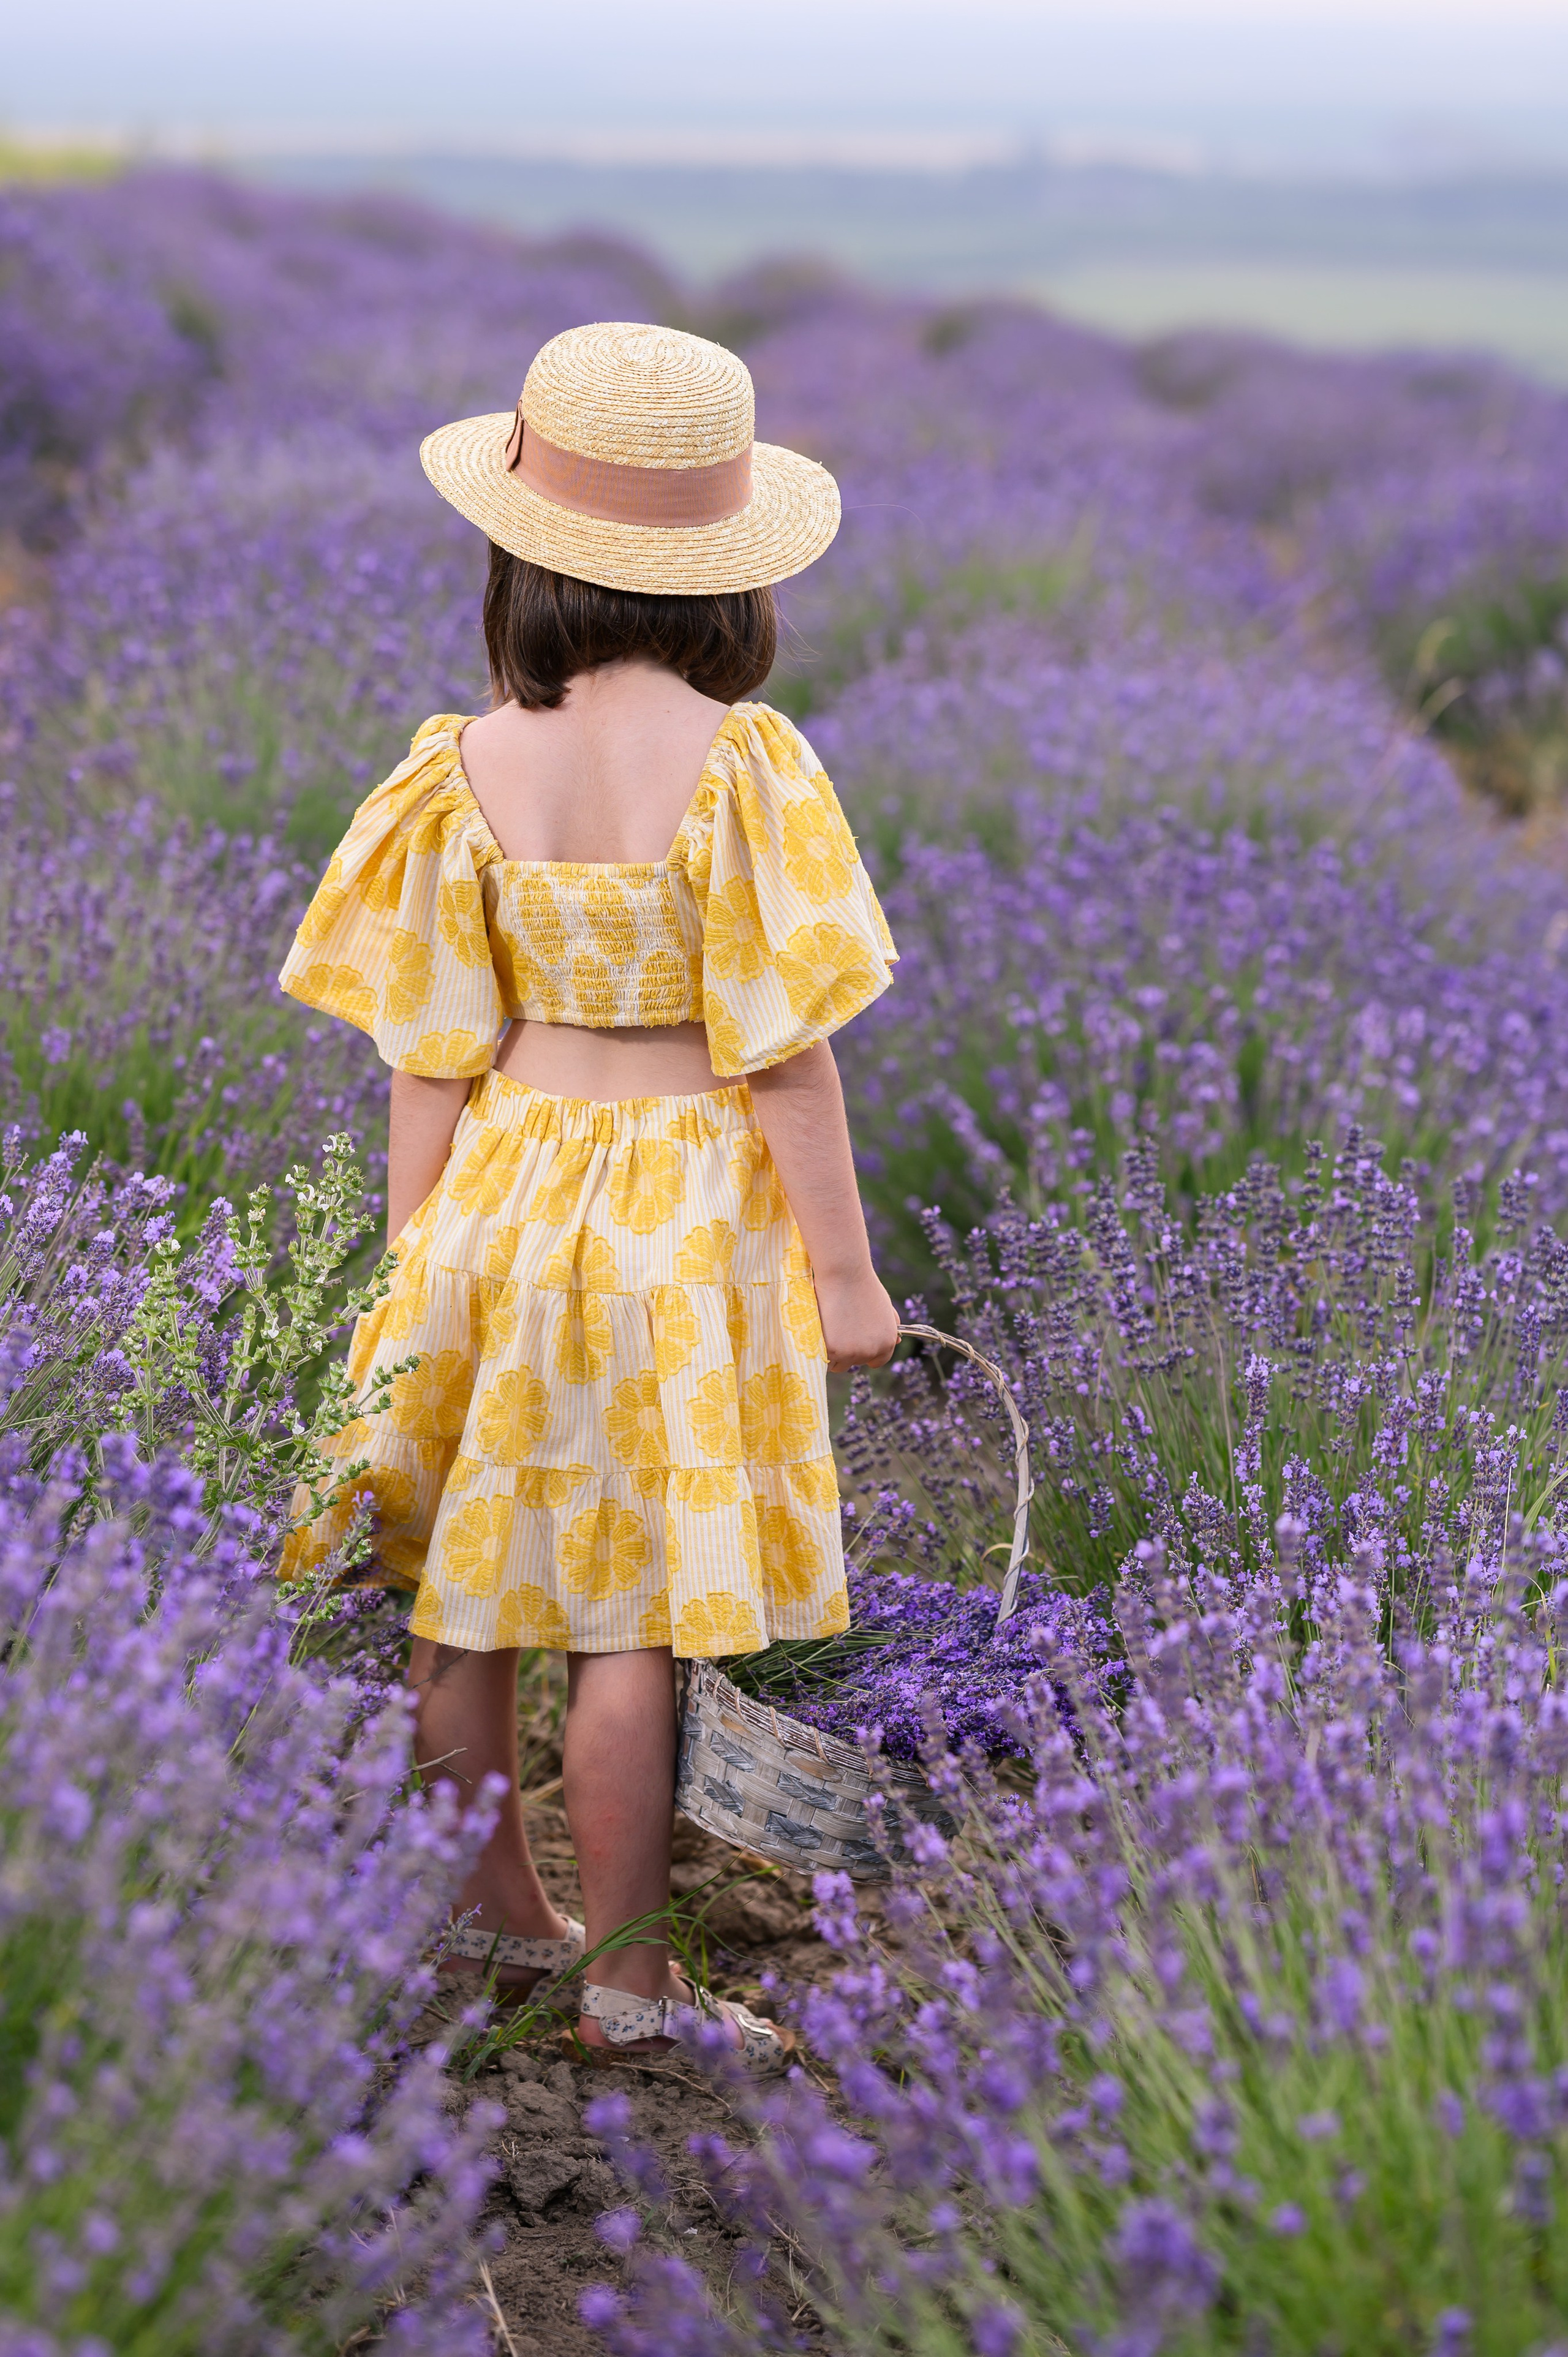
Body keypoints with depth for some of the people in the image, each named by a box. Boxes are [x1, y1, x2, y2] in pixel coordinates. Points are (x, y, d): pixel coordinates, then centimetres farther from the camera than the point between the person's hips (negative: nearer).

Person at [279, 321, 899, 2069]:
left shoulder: (465, 772, -4)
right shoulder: (739, 763, -13)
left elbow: (429, 1057, 0)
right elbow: (781, 1049, -12)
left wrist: (409, 1265, 10)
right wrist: (845, 1273, -3)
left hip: (498, 1188, 4)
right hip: (684, 1208, -4)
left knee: (467, 1573, 16)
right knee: (634, 1604, 4)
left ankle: (488, 1903, 33)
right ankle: (625, 1982, 14)